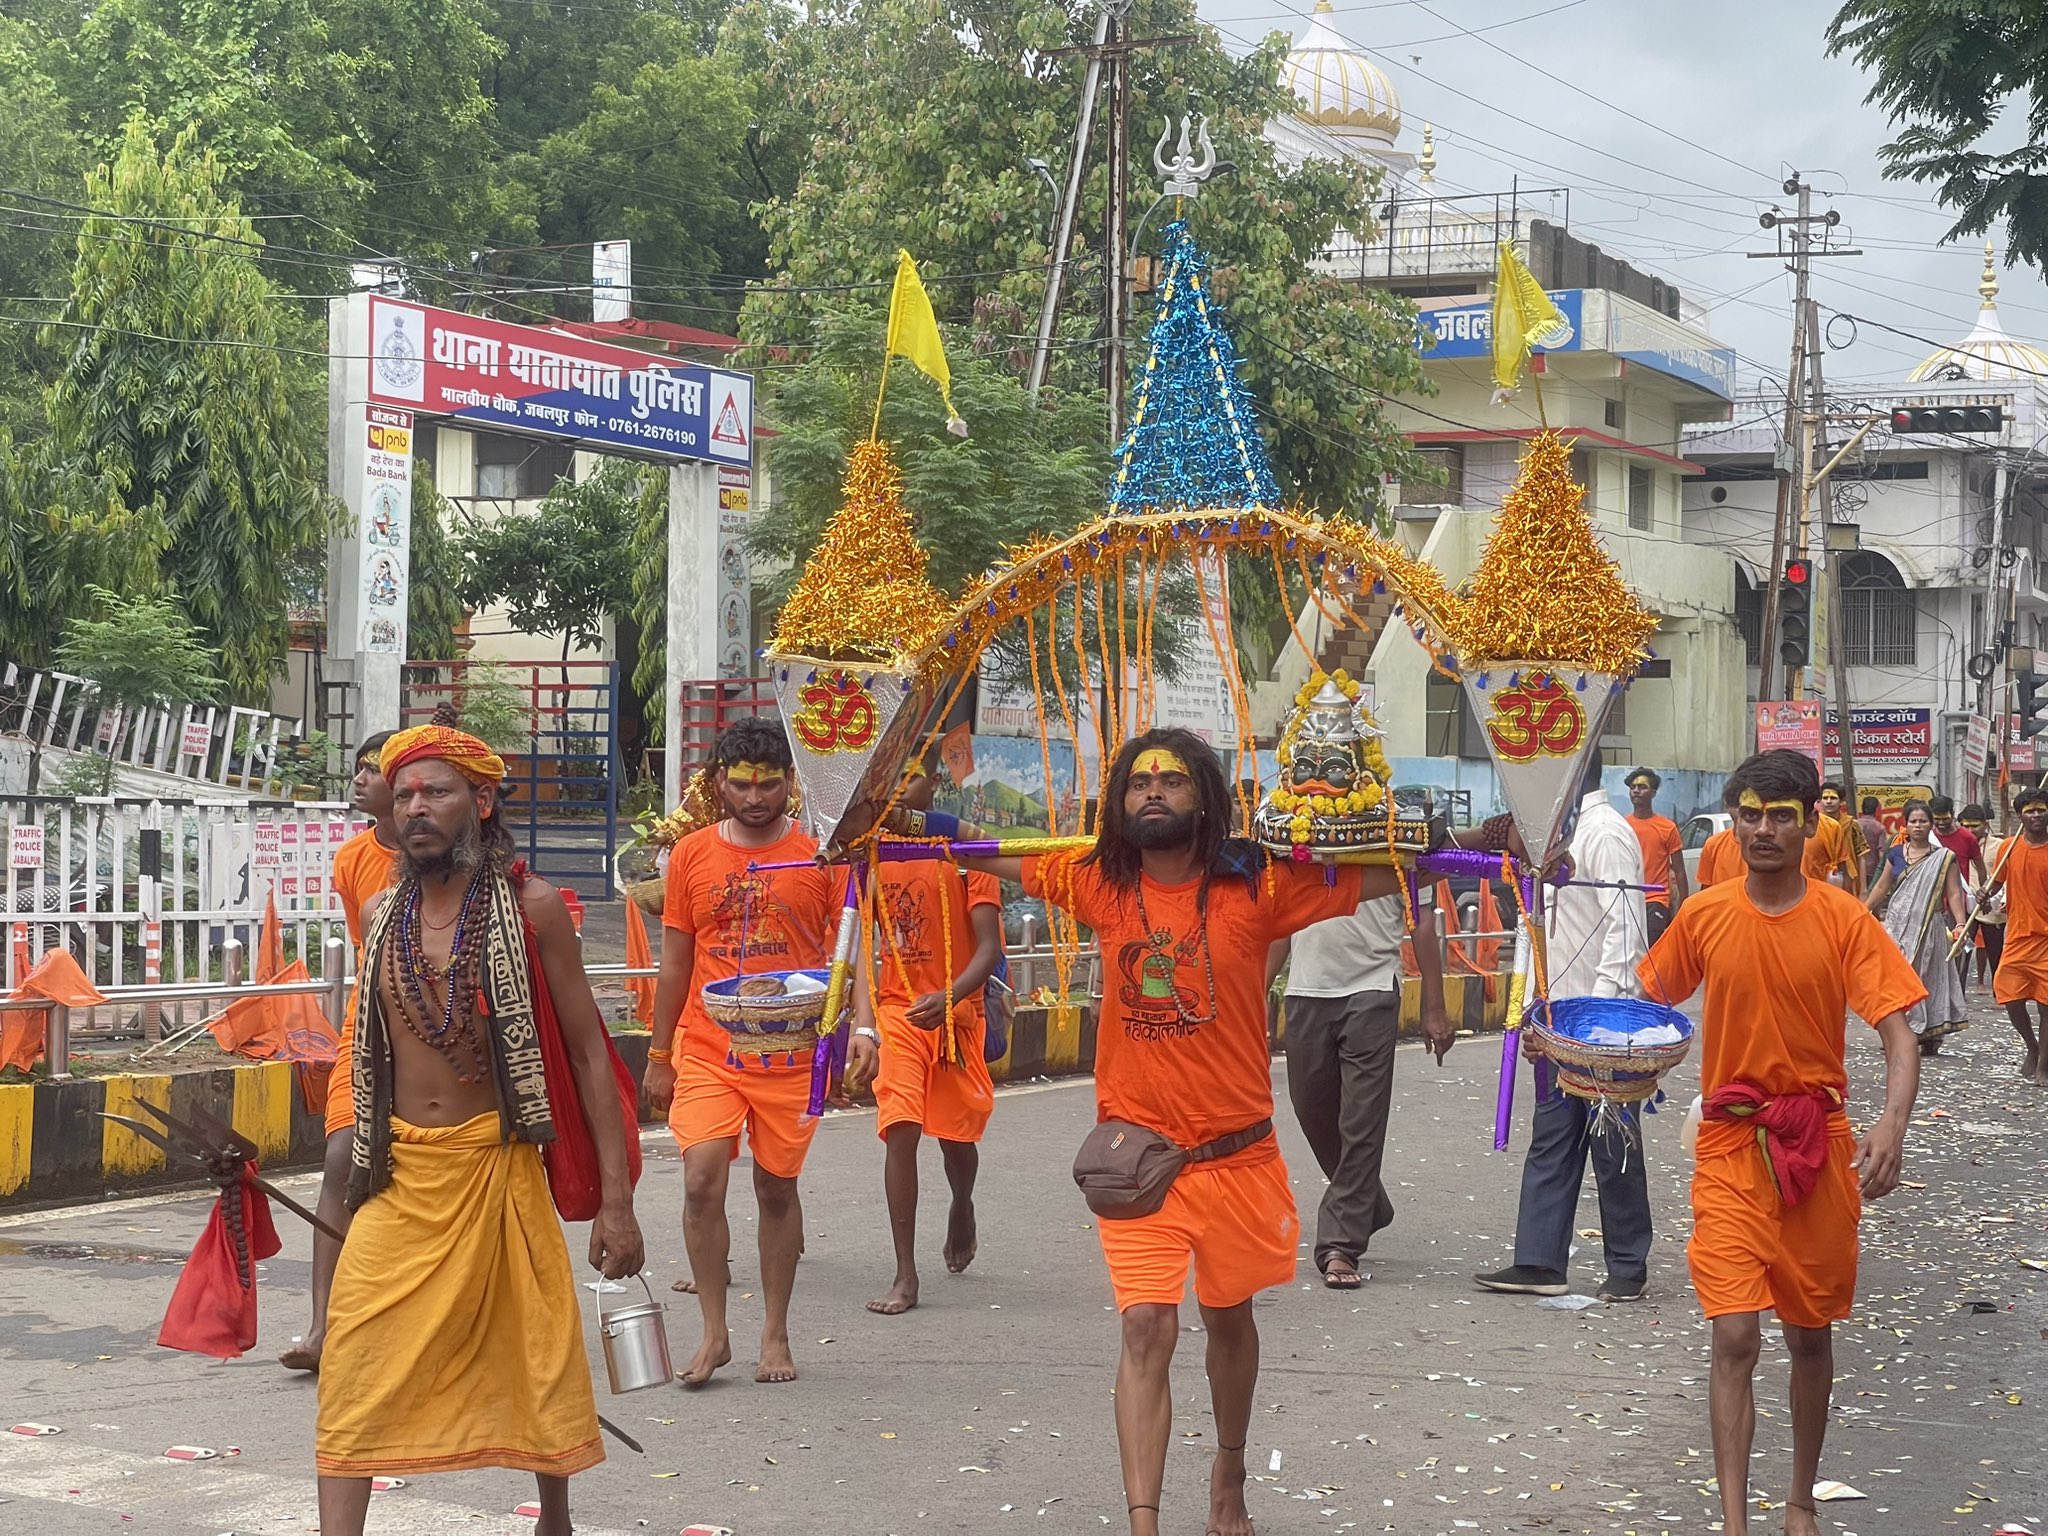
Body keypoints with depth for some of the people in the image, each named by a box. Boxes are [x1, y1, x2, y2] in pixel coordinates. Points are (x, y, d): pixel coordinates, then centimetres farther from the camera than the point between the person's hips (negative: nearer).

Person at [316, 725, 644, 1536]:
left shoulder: (531, 907, -6)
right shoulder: (383, 915, 6)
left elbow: (588, 1053, -4)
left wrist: (615, 1200, -9)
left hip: (495, 1167, -3)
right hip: (397, 1174, 3)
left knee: (537, 1357, 10)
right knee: (355, 1370, -6)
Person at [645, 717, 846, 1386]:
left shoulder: (819, 854, 0)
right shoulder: (692, 854, 6)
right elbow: (675, 963, 11)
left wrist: (858, 1026, -18)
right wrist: (658, 1056, 12)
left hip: (790, 1054, -1)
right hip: (706, 1052, 1)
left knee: (777, 1188, 7)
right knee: (702, 1181, -11)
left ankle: (775, 1334, 20)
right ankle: (714, 1332, 2)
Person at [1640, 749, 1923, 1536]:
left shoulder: (1845, 920, -8)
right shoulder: (1703, 916, -3)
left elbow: (1897, 1031, -13)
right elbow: (1653, 1003, 12)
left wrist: (1892, 1124, -30)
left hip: (1819, 1146, 0)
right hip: (1731, 1146, 0)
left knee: (1810, 1335, 14)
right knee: (1735, 1336, -11)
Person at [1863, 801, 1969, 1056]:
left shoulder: (1943, 858, 2)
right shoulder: (1895, 854, 10)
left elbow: (1954, 894, -2)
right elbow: (1881, 887, 18)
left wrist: (1959, 923, -15)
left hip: (1928, 927, -2)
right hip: (1897, 924, 2)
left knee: (1927, 979, -4)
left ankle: (1930, 1035, 1)